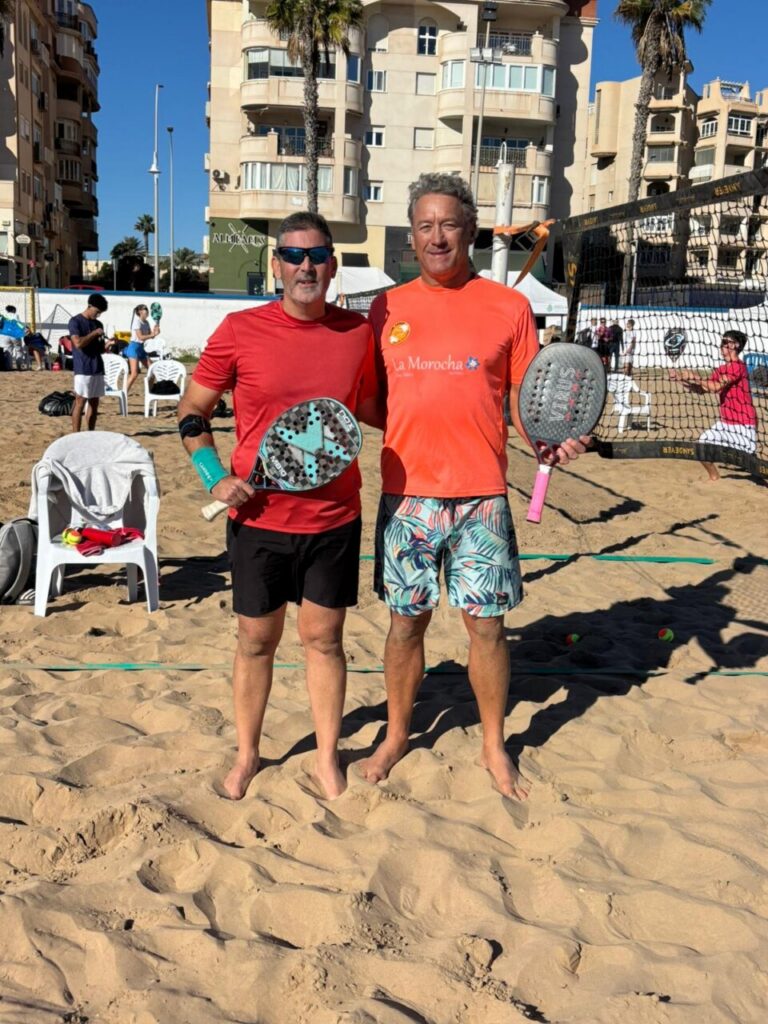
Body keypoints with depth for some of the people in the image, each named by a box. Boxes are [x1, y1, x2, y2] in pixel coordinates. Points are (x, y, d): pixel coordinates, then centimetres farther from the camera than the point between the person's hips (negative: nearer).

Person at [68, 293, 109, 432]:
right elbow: (78, 343, -19)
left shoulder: (98, 324, 16)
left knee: (94, 403, 8)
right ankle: (75, 435, -4)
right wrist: (94, 333, -12)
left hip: (98, 369, 7)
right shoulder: (75, 321, -5)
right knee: (80, 402, -6)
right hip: (83, 369, -7)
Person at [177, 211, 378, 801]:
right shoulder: (240, 331, -6)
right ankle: (247, 754, 33)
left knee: (324, 638, 12)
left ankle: (327, 757, 30)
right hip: (259, 517, -1)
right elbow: (192, 411, 2)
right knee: (257, 640, 12)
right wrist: (215, 478, -10)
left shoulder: (358, 331, 1)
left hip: (335, 519, 1)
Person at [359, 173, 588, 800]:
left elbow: (525, 400, 3)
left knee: (486, 623, 6)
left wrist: (551, 440, -16)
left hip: (481, 496, -1)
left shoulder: (509, 307, 1)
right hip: (406, 495, 2)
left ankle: (495, 747, 25)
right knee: (407, 621, 11)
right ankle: (396, 735, 30)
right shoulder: (387, 308, 7)